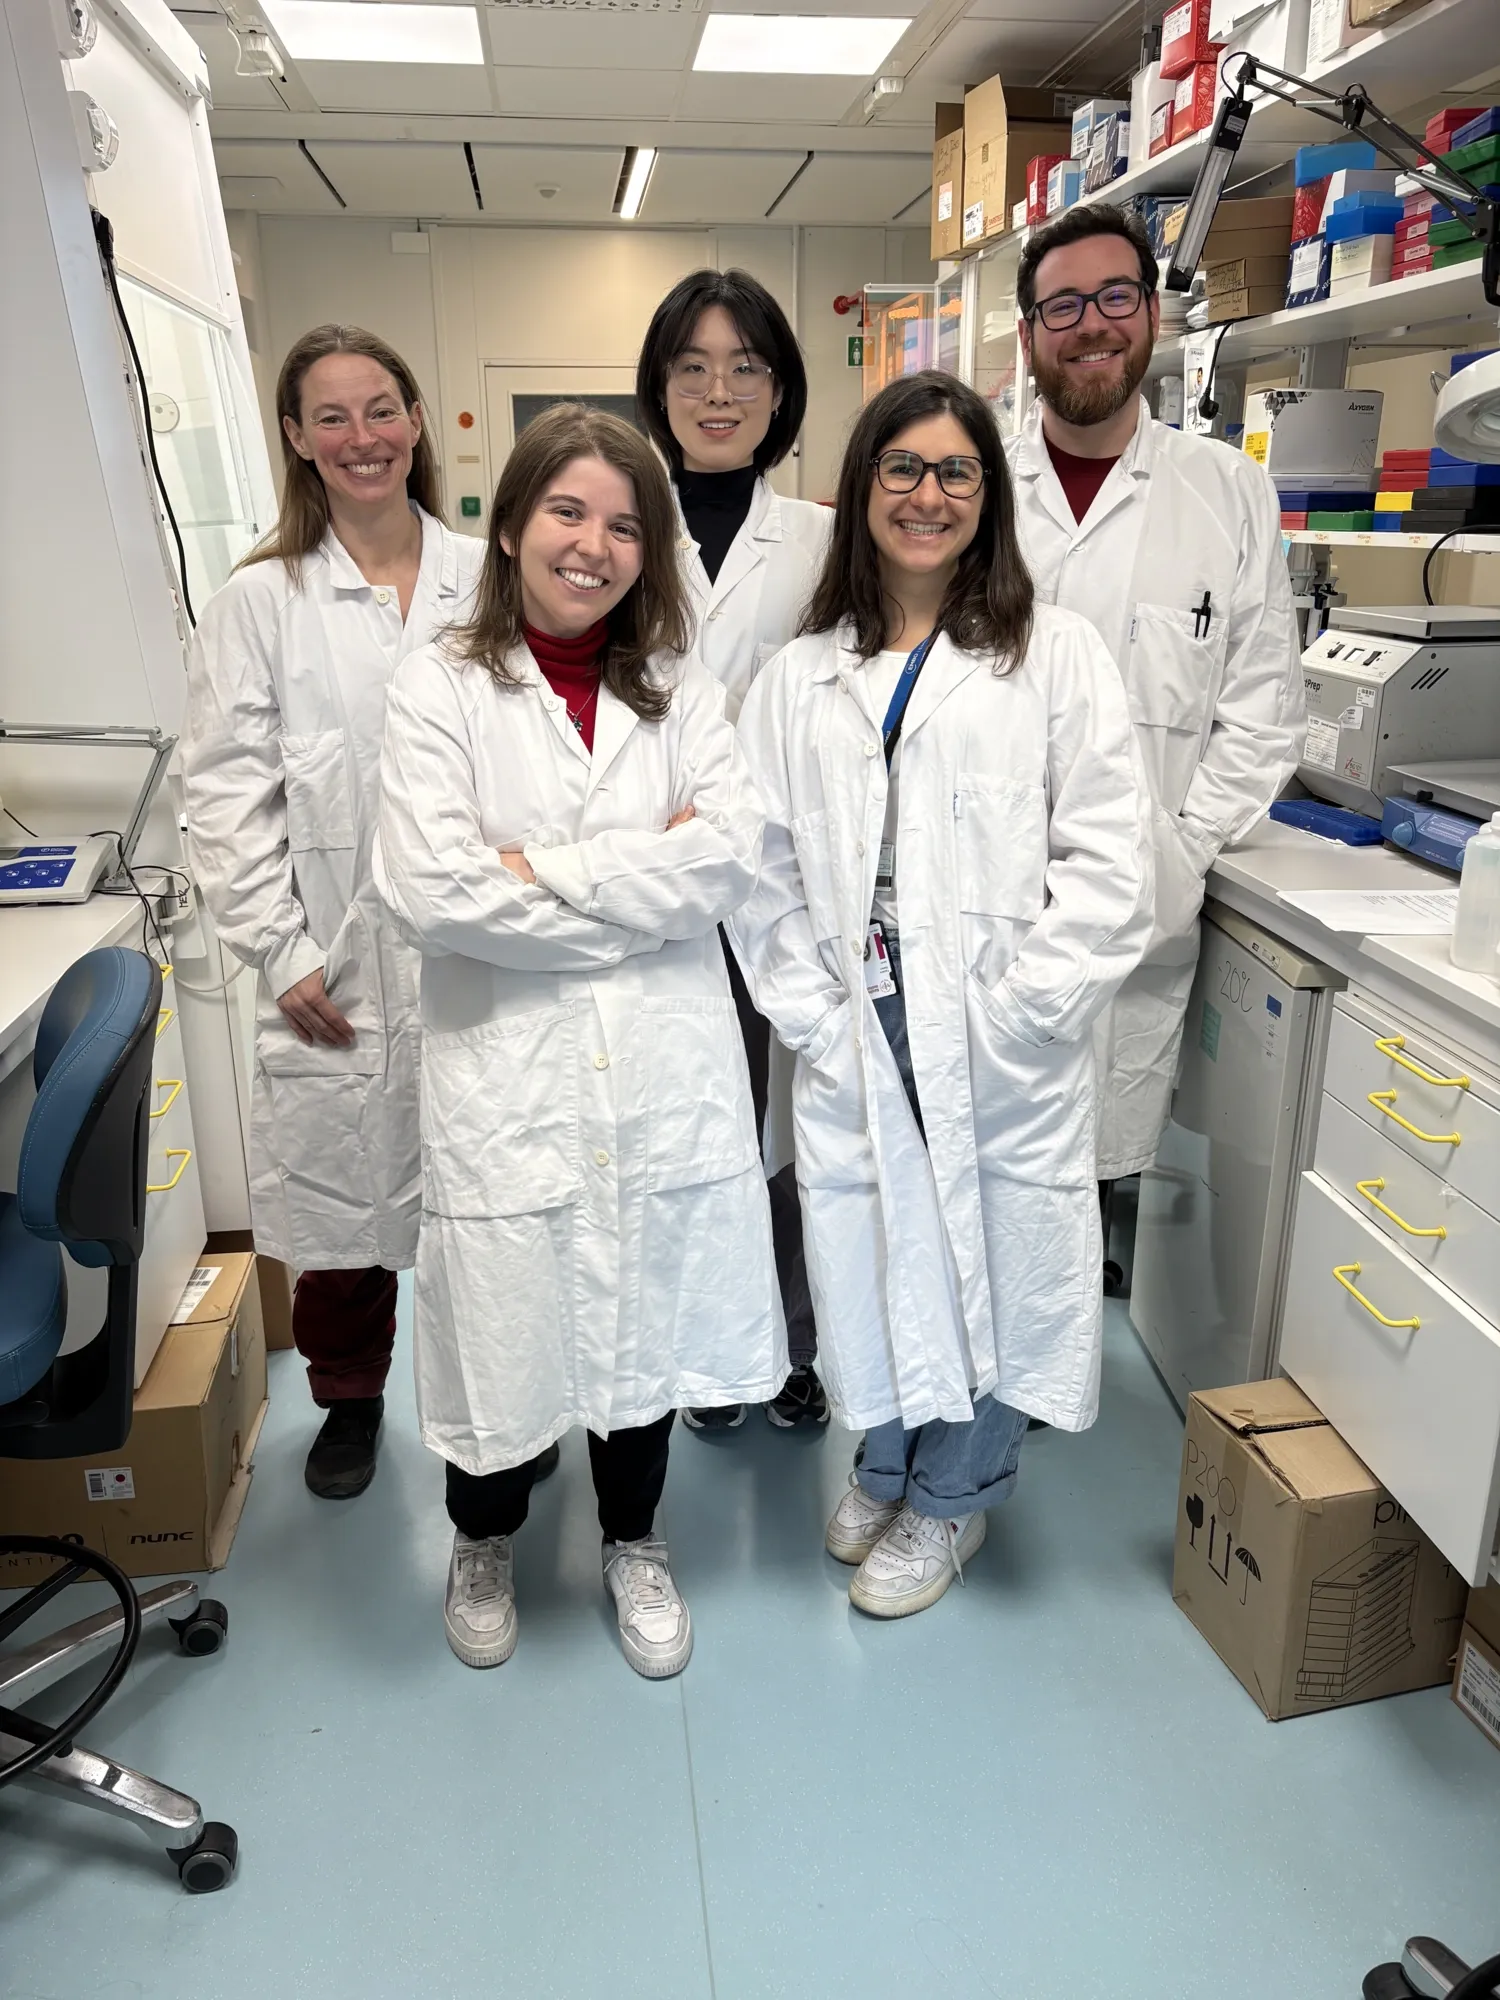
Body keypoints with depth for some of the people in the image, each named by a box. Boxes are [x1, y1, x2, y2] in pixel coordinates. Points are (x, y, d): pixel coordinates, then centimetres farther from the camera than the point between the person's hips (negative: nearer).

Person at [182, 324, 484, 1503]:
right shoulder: (261, 602, 2)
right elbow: (227, 794, -1)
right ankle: (350, 1397, 36)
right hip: (339, 967, 0)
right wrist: (280, 951, -7)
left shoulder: (486, 580, 6)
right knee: (341, 1185, 10)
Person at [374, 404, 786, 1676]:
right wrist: (641, 882, -12)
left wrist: (543, 871, -15)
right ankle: (485, 1542, 42)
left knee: (648, 1316, 16)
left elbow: (732, 857, -8)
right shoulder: (443, 688, -3)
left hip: (664, 1070, 3)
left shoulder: (679, 689, 7)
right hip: (507, 1071, -2)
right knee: (505, 1322, 11)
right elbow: (432, 890, -16)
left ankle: (634, 1544, 43)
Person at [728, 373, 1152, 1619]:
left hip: (1004, 1048, -2)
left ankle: (951, 1498, 35)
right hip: (853, 1043, 2)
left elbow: (1108, 863, -5)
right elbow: (760, 869, 6)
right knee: (870, 1260, 12)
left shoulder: (1055, 654, 1)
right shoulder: (801, 678, 10)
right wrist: (816, 1018, -5)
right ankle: (887, 1467, 41)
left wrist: (1014, 1018, -12)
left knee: (994, 1262, 9)